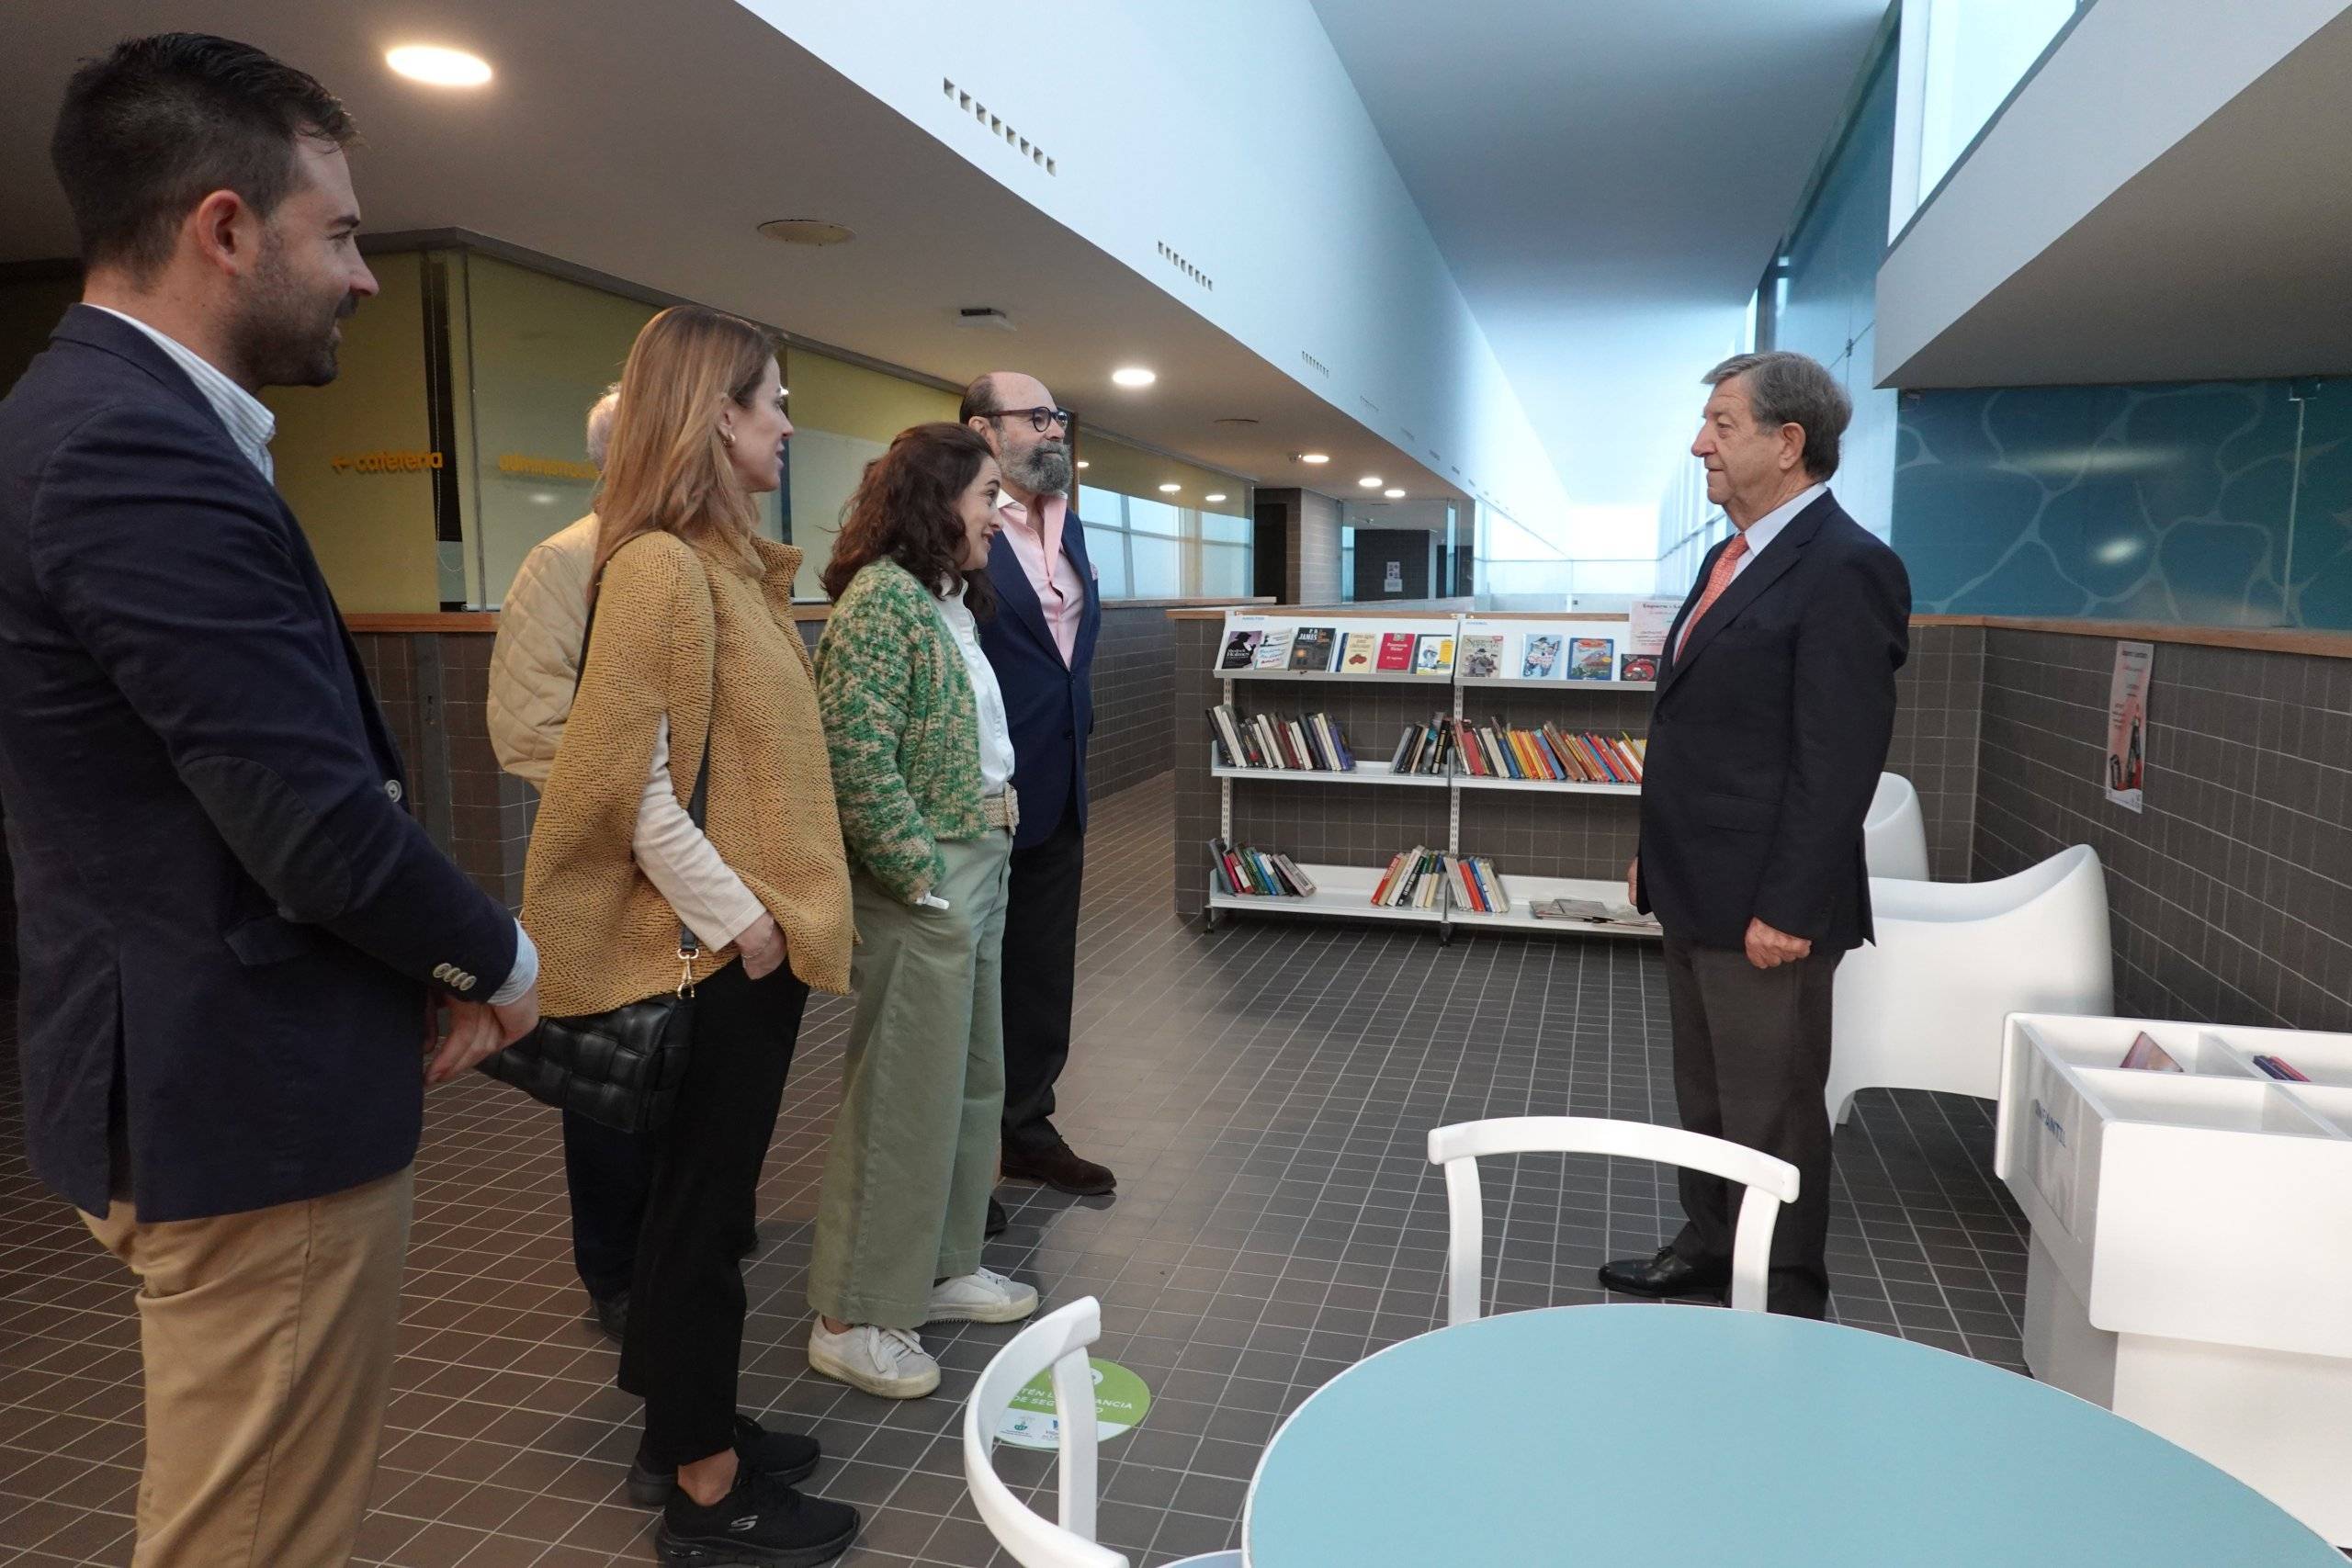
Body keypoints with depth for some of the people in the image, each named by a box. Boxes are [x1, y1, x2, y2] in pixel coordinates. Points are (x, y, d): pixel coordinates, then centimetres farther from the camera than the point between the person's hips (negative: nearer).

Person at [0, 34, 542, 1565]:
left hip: (201, 1081, 10)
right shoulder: (139, 451, -22)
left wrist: (437, 966, 5)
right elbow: (322, 831, -25)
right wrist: (499, 957, -6)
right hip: (256, 1110, -10)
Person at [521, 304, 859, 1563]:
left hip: (756, 936, 9)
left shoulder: (726, 561, 12)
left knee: (700, 1199, 19)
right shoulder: (661, 567, -18)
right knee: (702, 1208, 4)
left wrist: (775, 909, 14)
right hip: (719, 948, -9)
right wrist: (739, 919, -17)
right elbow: (632, 782, -22)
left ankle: (683, 1432, 35)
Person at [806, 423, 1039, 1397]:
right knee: (903, 1098, 0)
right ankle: (853, 1318, 15)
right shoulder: (882, 599, -15)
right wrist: (926, 880, -19)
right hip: (924, 887, -10)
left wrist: (991, 859, 10)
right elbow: (858, 764, -22)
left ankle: (941, 1269, 33)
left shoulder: (952, 602, 13)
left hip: (981, 876, 10)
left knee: (973, 1083, 17)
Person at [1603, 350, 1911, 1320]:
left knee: (1772, 1113, 5)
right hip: (1698, 893, 9)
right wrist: (1656, 855, 18)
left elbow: (1840, 761, -21)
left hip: (1764, 907, -9)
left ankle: (1788, 1300, 23)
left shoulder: (1844, 569, -17)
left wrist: (1788, 908, -21)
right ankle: (1709, 1249, 39)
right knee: (1704, 1094, 21)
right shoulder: (1732, 558, 13)